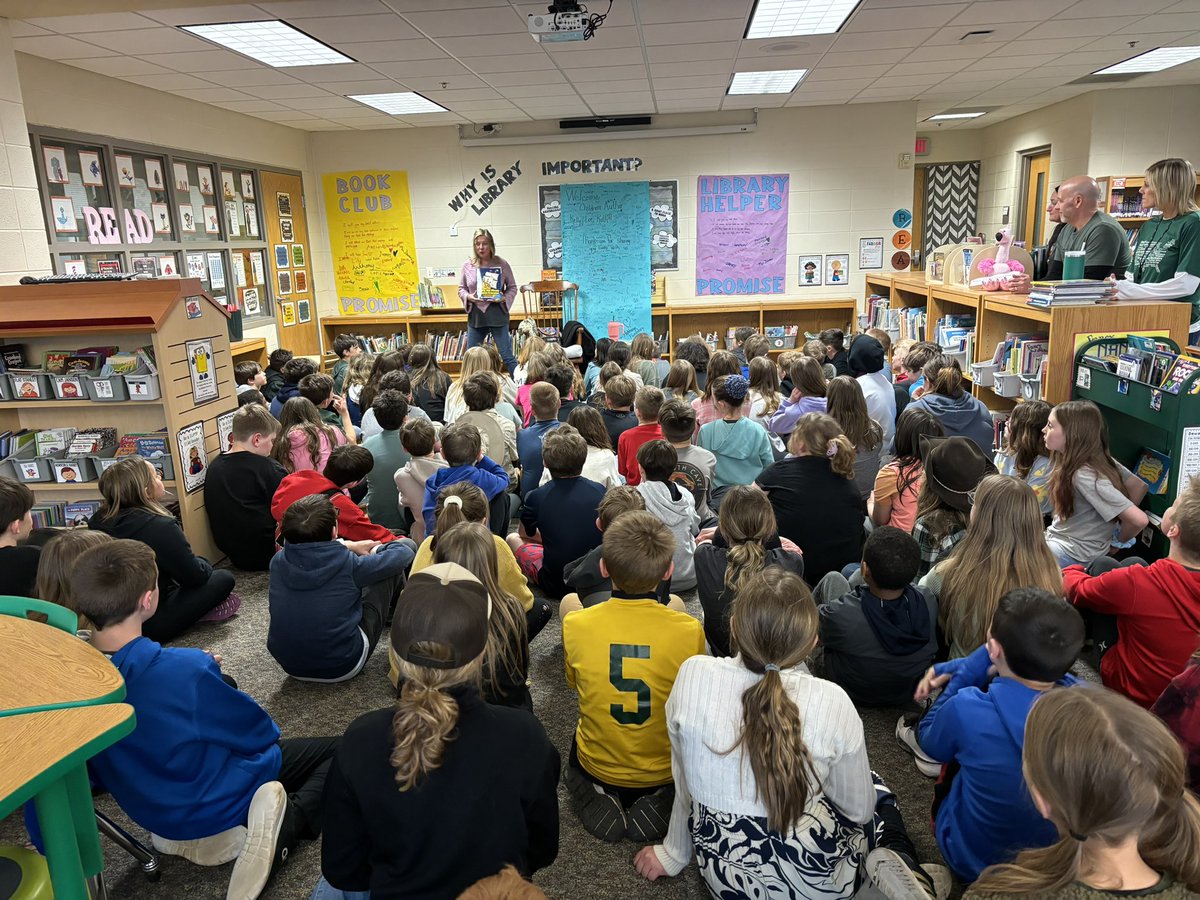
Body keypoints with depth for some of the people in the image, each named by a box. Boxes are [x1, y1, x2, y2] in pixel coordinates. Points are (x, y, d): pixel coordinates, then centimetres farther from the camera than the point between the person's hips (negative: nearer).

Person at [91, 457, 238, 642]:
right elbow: (195, 576, -14)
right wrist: (204, 563, 7)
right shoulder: (160, 527, -24)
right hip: (147, 626, -8)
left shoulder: (99, 521, -1)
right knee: (224, 578, -1)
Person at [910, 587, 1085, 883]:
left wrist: (966, 672, -10)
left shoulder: (966, 709, -35)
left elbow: (930, 742, -9)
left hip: (974, 862, -3)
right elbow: (1030, 669, 0)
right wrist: (952, 668, 1)